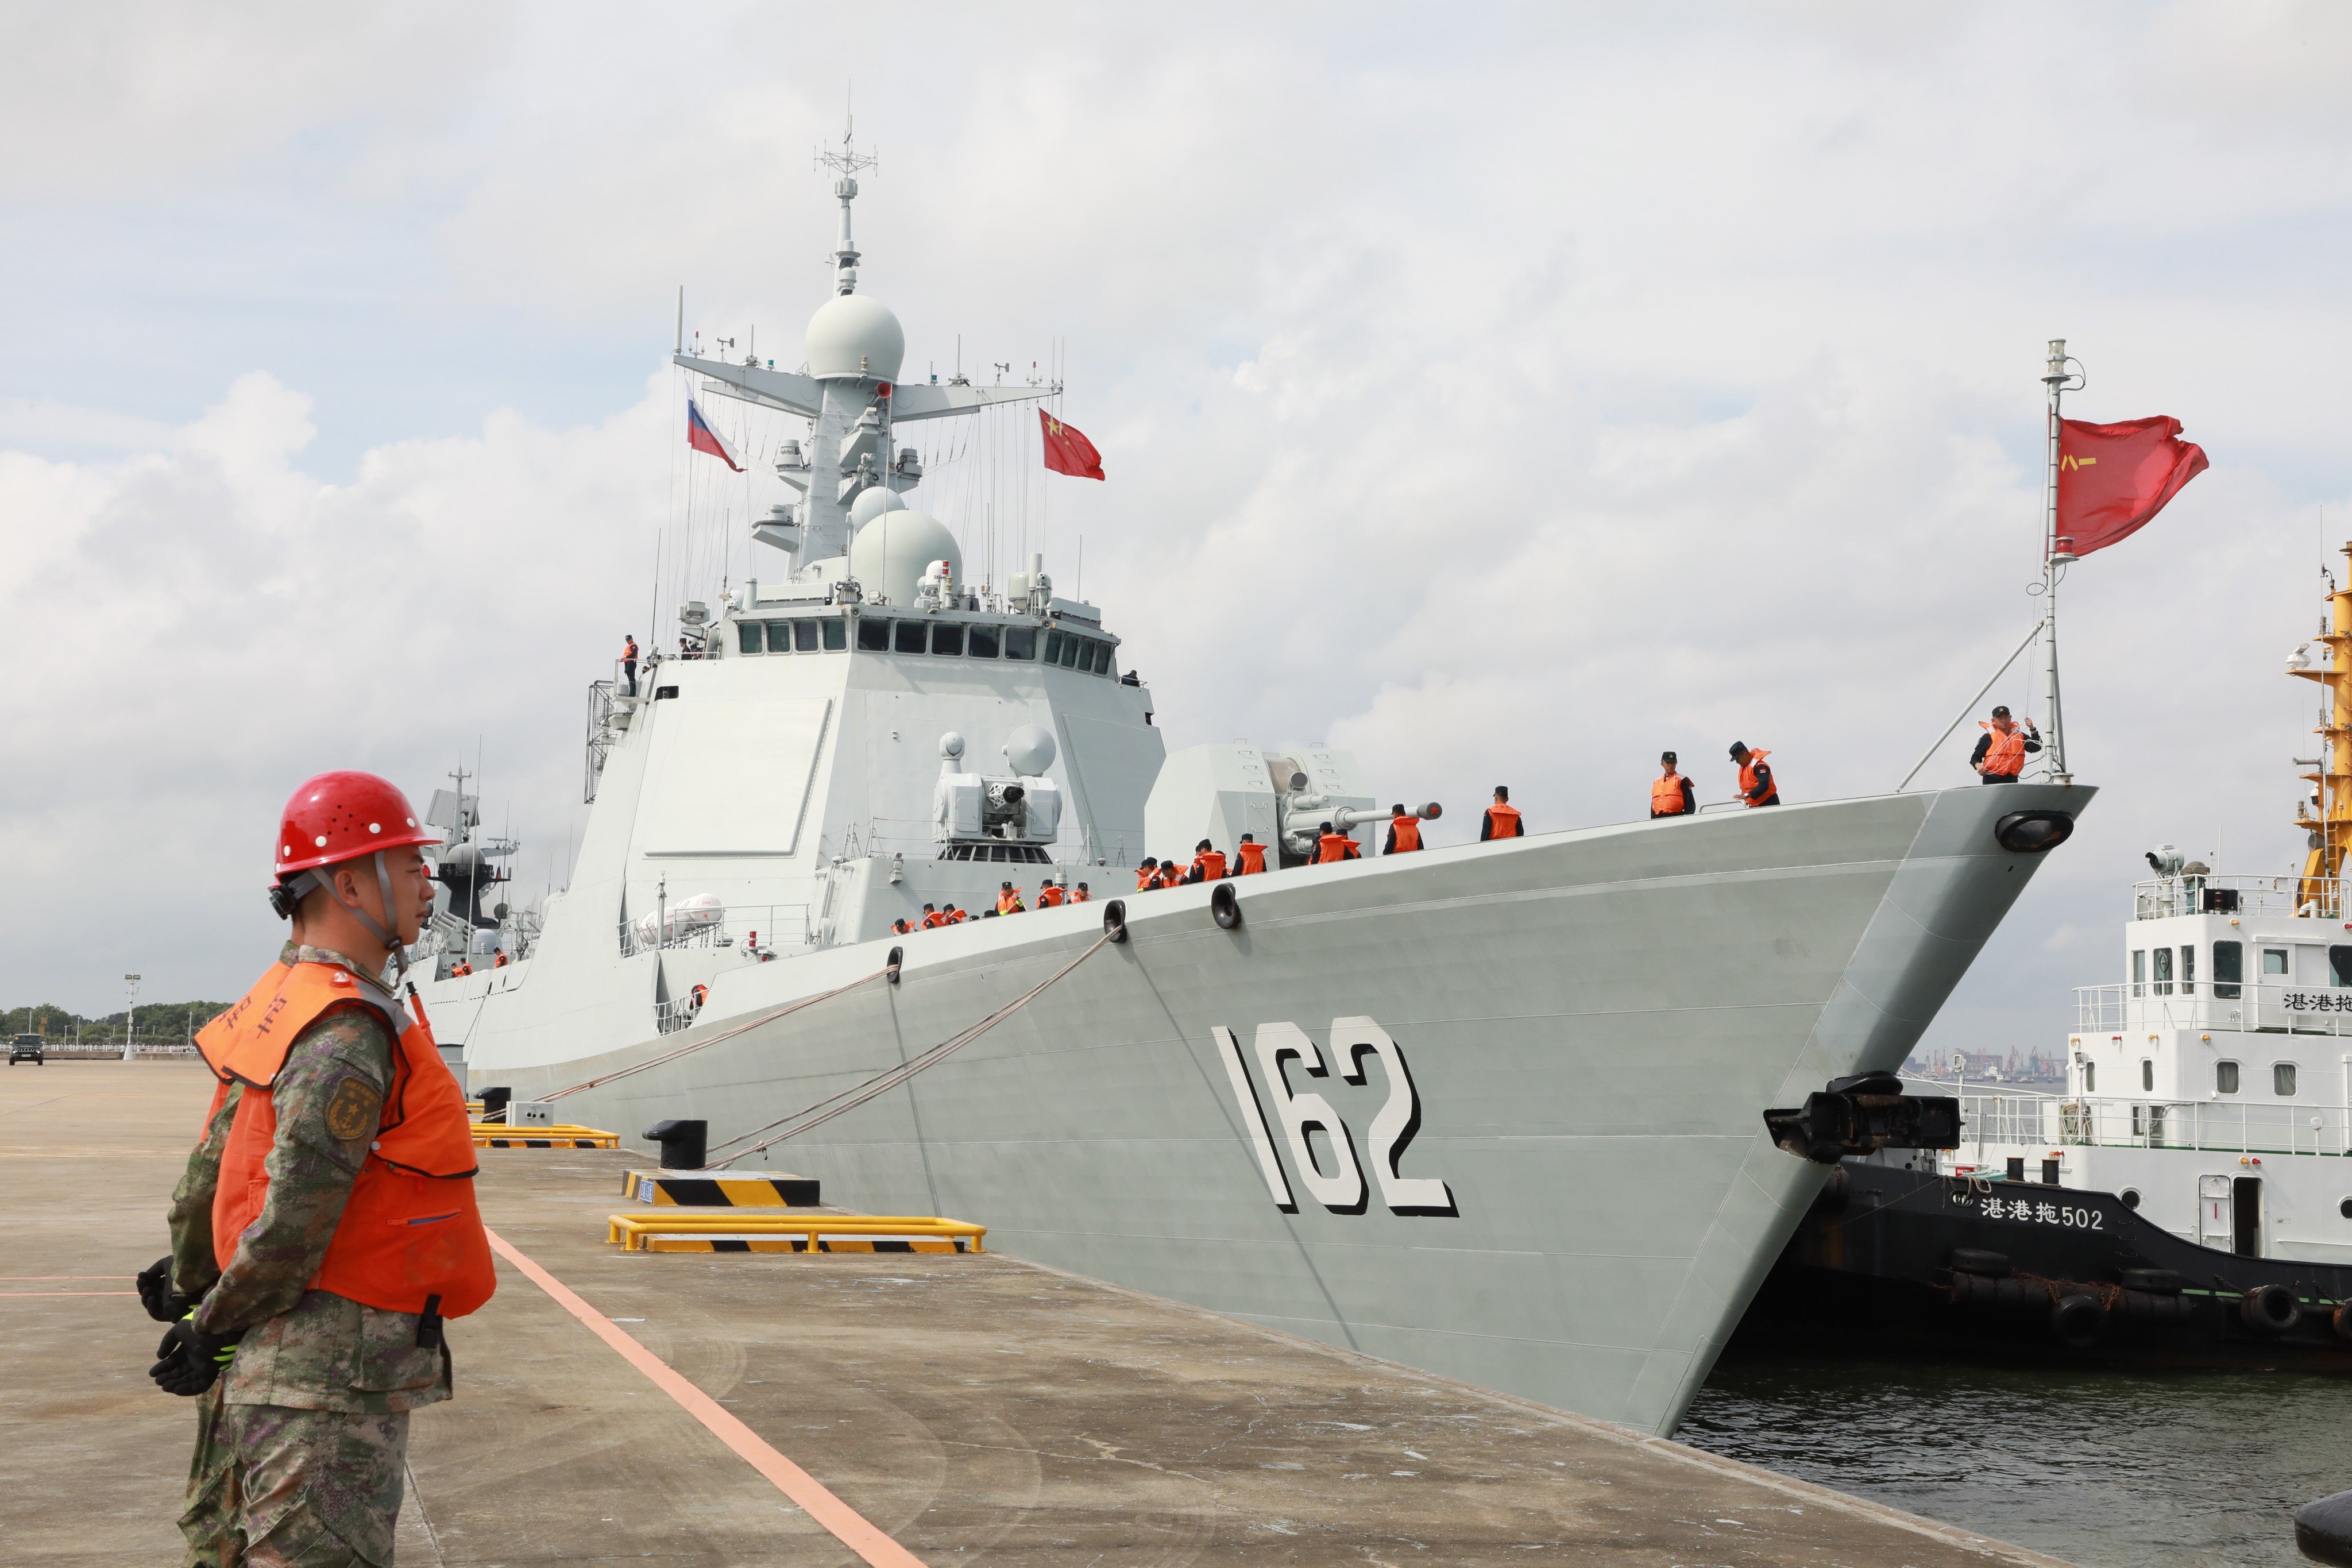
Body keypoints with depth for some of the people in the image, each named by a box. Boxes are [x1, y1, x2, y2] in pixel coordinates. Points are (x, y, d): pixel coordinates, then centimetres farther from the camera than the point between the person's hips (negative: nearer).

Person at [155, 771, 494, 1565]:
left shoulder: (280, 1002, 10)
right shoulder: (349, 1037, -20)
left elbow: (211, 1167, 17)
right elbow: (294, 1224, -22)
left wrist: (190, 1285, 29)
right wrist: (214, 1331, -8)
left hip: (259, 1366, 10)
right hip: (329, 1379, -10)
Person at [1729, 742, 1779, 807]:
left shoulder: (1760, 766, -19)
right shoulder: (1743, 767, 10)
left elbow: (1764, 786, -30)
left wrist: (1747, 795, -37)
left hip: (1768, 803, -9)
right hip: (1754, 805, 9)